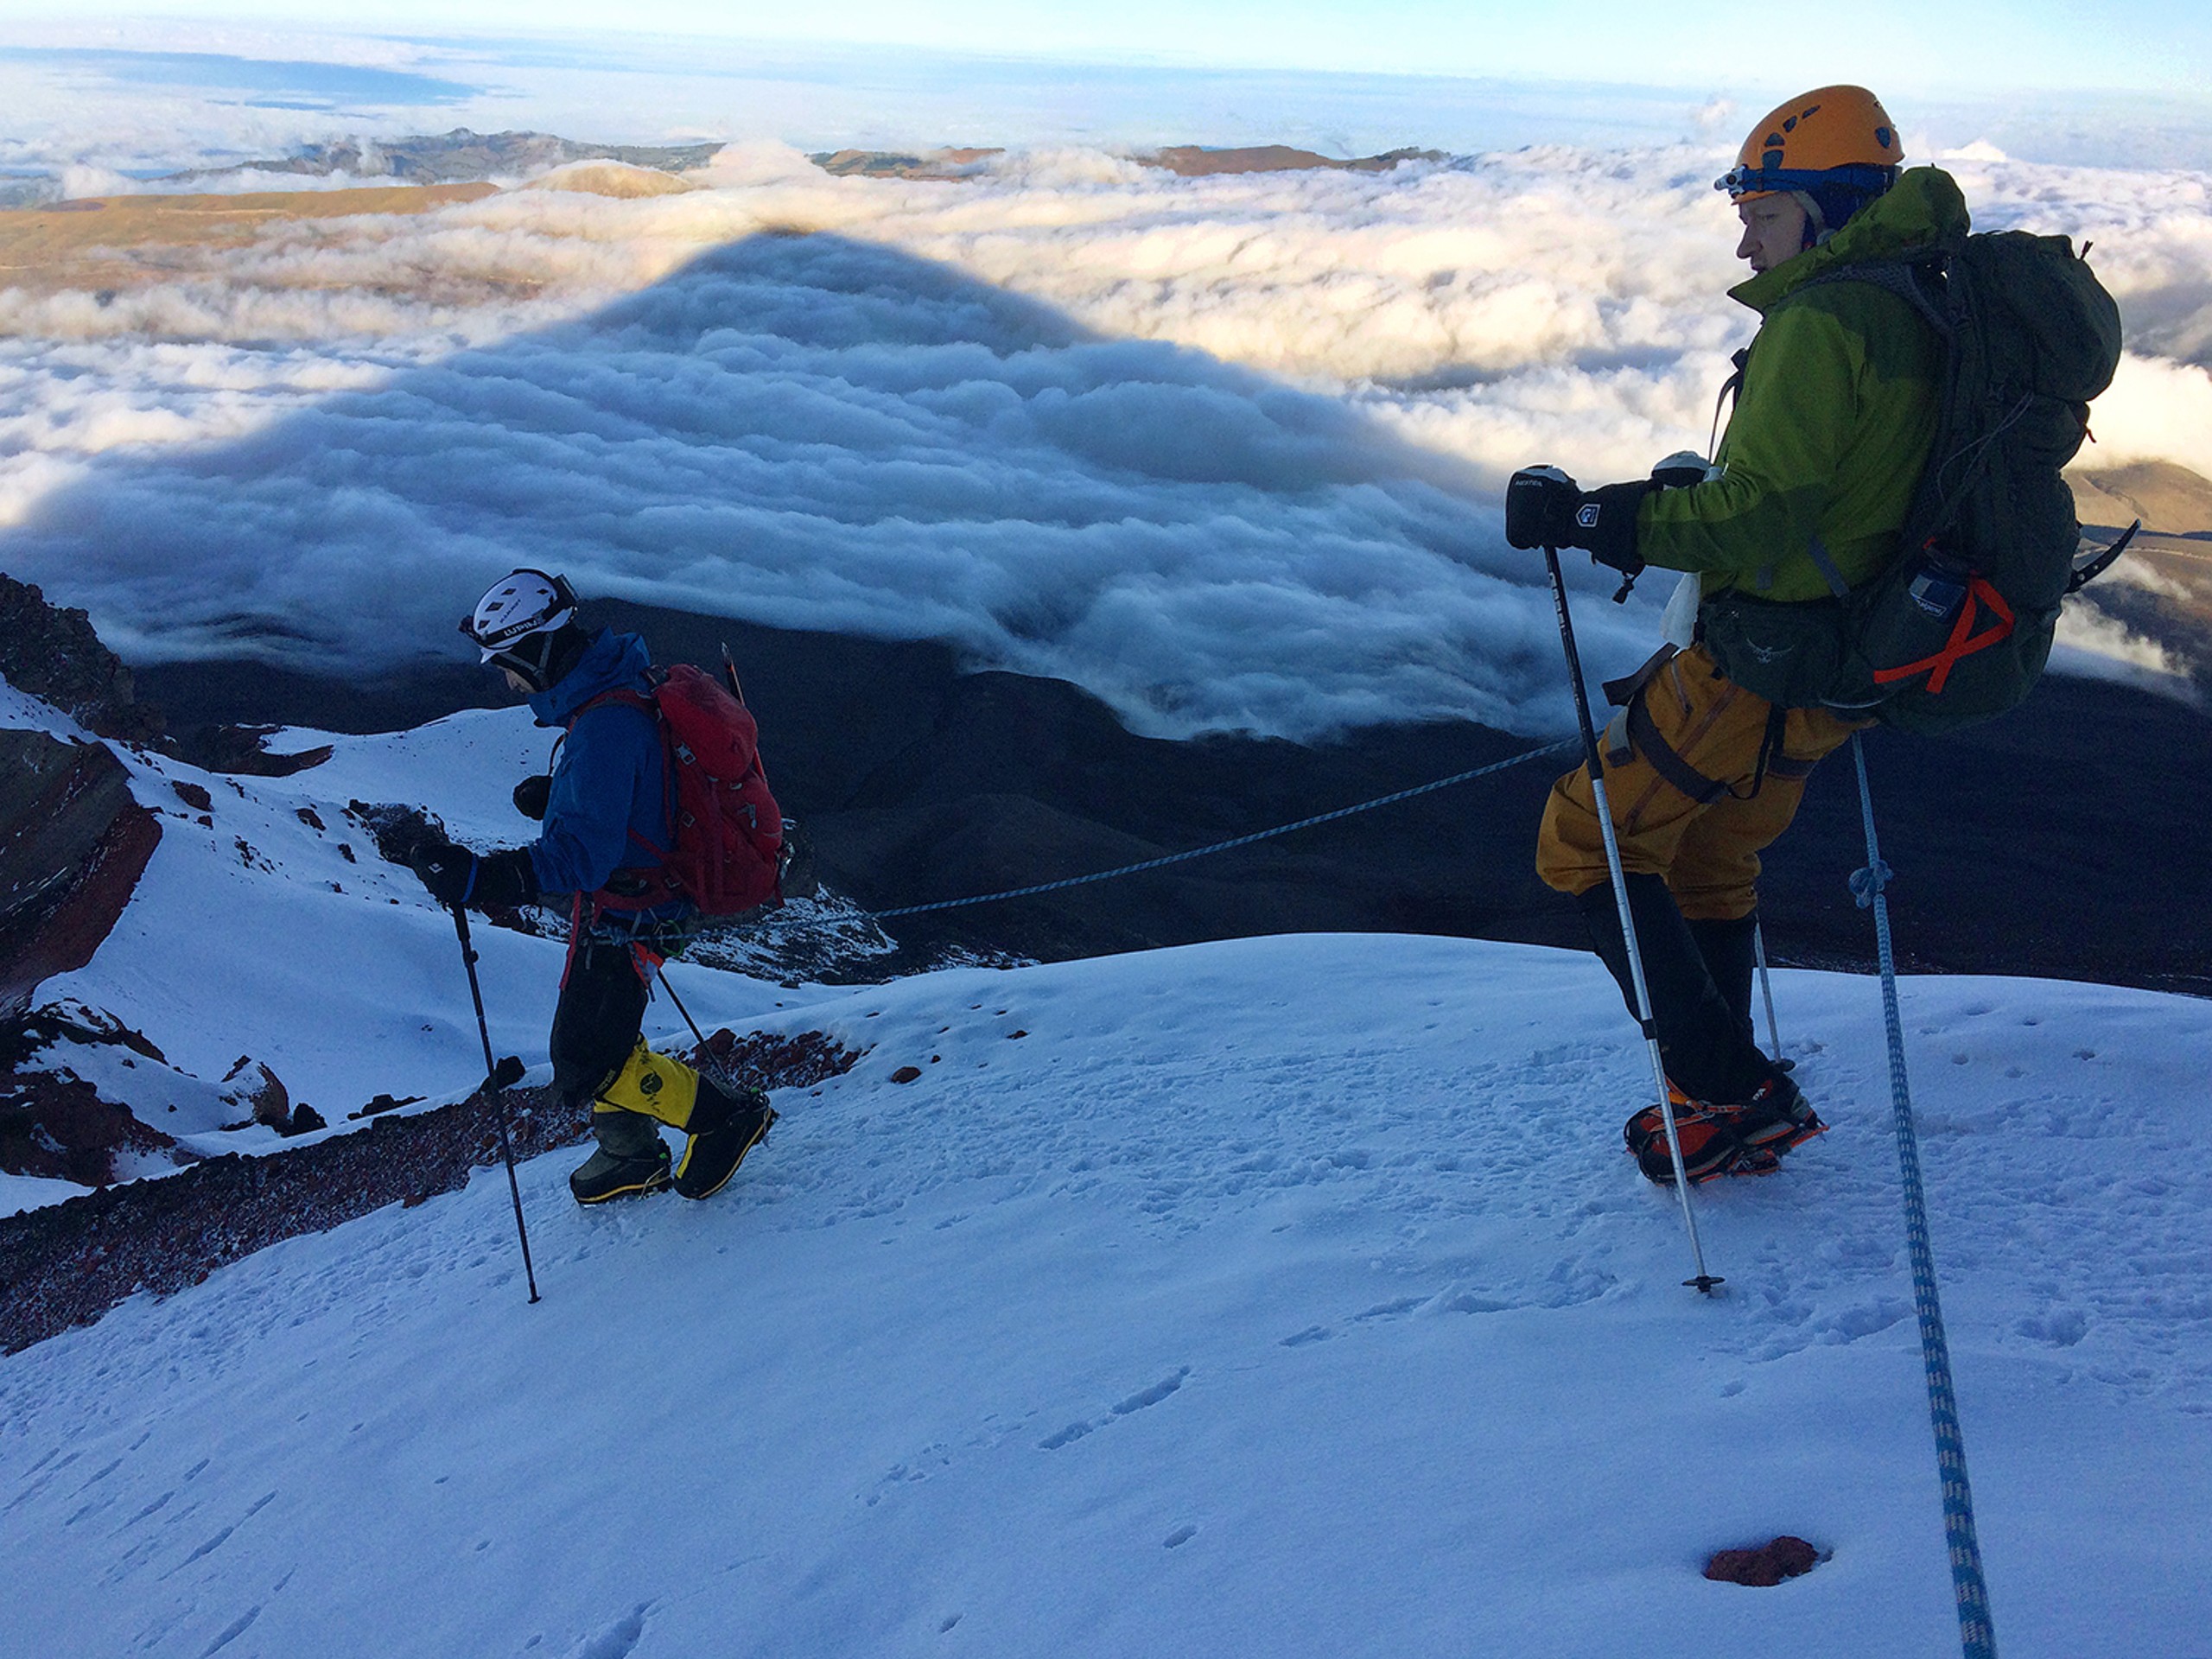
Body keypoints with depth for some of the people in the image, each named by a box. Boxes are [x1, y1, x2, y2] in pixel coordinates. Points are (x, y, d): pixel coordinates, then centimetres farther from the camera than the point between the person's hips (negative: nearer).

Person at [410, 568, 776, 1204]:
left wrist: (479, 876, -39)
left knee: (586, 1067, -2)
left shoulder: (604, 724, -28)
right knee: (598, 1035, 24)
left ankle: (729, 1114, 8)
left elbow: (585, 853, -33)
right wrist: (556, 797, 7)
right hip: (637, 904, 10)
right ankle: (632, 1158, 41)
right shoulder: (620, 689, 3)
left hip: (625, 914, -10)